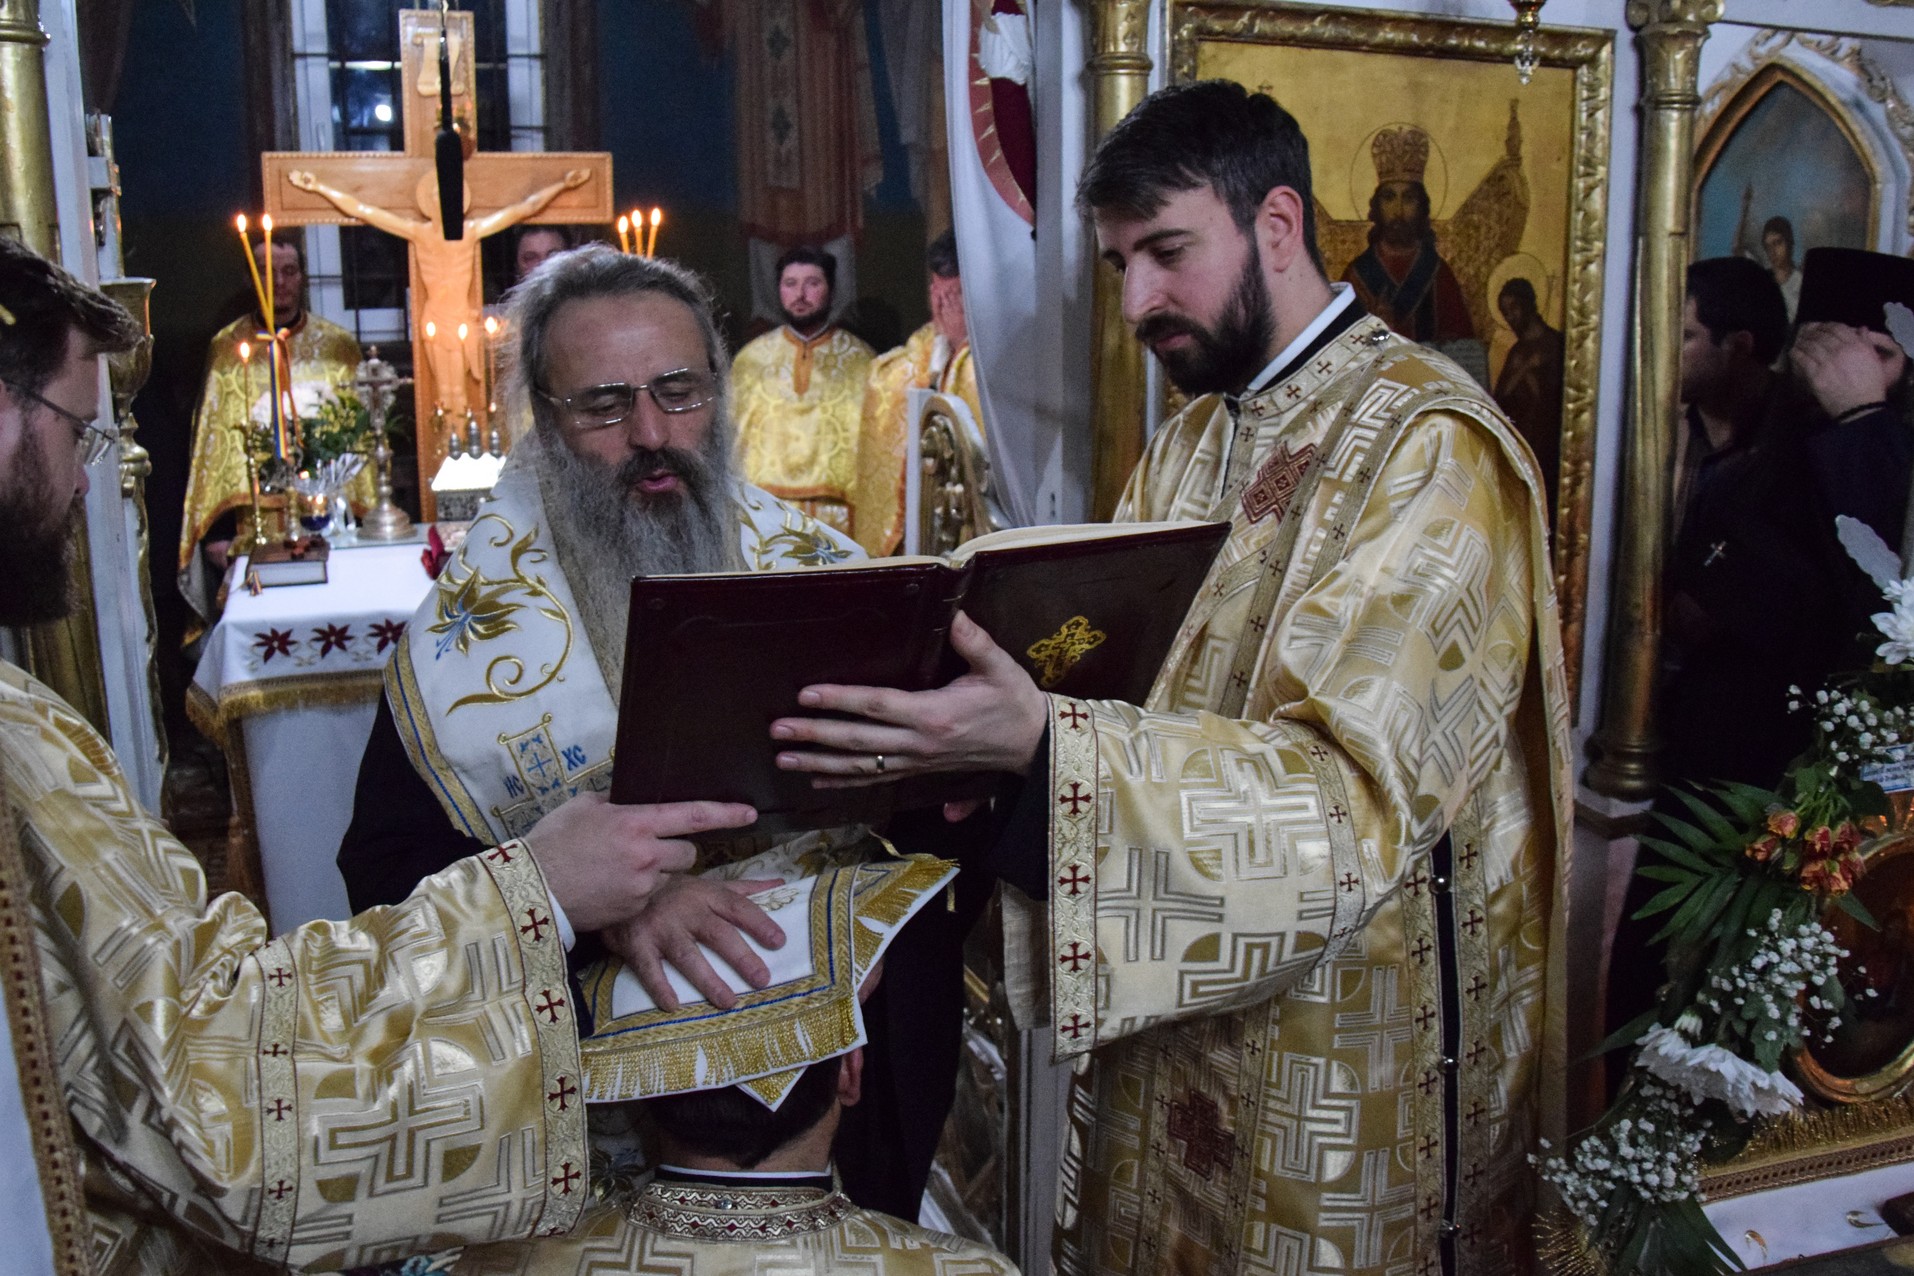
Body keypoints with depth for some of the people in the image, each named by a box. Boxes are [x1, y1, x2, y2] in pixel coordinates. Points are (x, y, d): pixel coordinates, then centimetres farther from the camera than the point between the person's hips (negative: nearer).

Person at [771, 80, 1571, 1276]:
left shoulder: (1432, 447, -17)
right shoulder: (1191, 442, 9)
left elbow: (1356, 787, -27)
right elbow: (1129, 682, 7)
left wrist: (1045, 746, -38)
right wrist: (963, 713, -13)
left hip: (1349, 1050, -7)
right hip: (1173, 1007, 7)